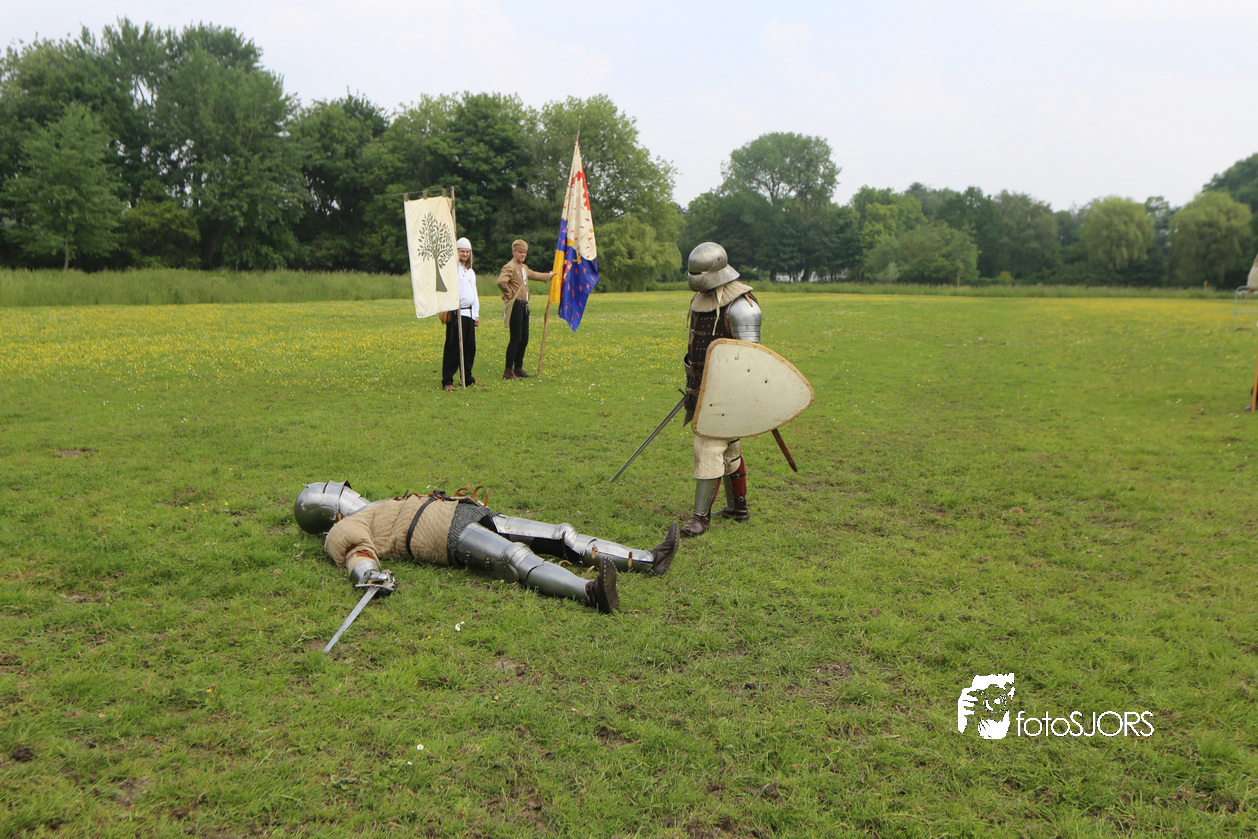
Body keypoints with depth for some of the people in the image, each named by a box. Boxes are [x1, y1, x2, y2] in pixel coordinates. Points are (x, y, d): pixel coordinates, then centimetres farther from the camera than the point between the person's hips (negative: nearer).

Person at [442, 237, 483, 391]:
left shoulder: (471, 272, 21)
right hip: (456, 313, -7)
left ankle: (468, 379, 19)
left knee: (470, 347, 9)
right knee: (452, 348, -8)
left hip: (469, 313, 7)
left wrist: (476, 314, 19)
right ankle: (447, 381, -5)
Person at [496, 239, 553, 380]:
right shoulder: (509, 267, -12)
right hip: (515, 306, -9)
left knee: (524, 339, 11)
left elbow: (533, 275, 40)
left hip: (524, 306, 9)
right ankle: (508, 371, -3)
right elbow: (501, 281, -29)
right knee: (516, 339, -9)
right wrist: (509, 294, -15)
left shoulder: (524, 268, 18)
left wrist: (549, 275, 53)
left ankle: (518, 368, 20)